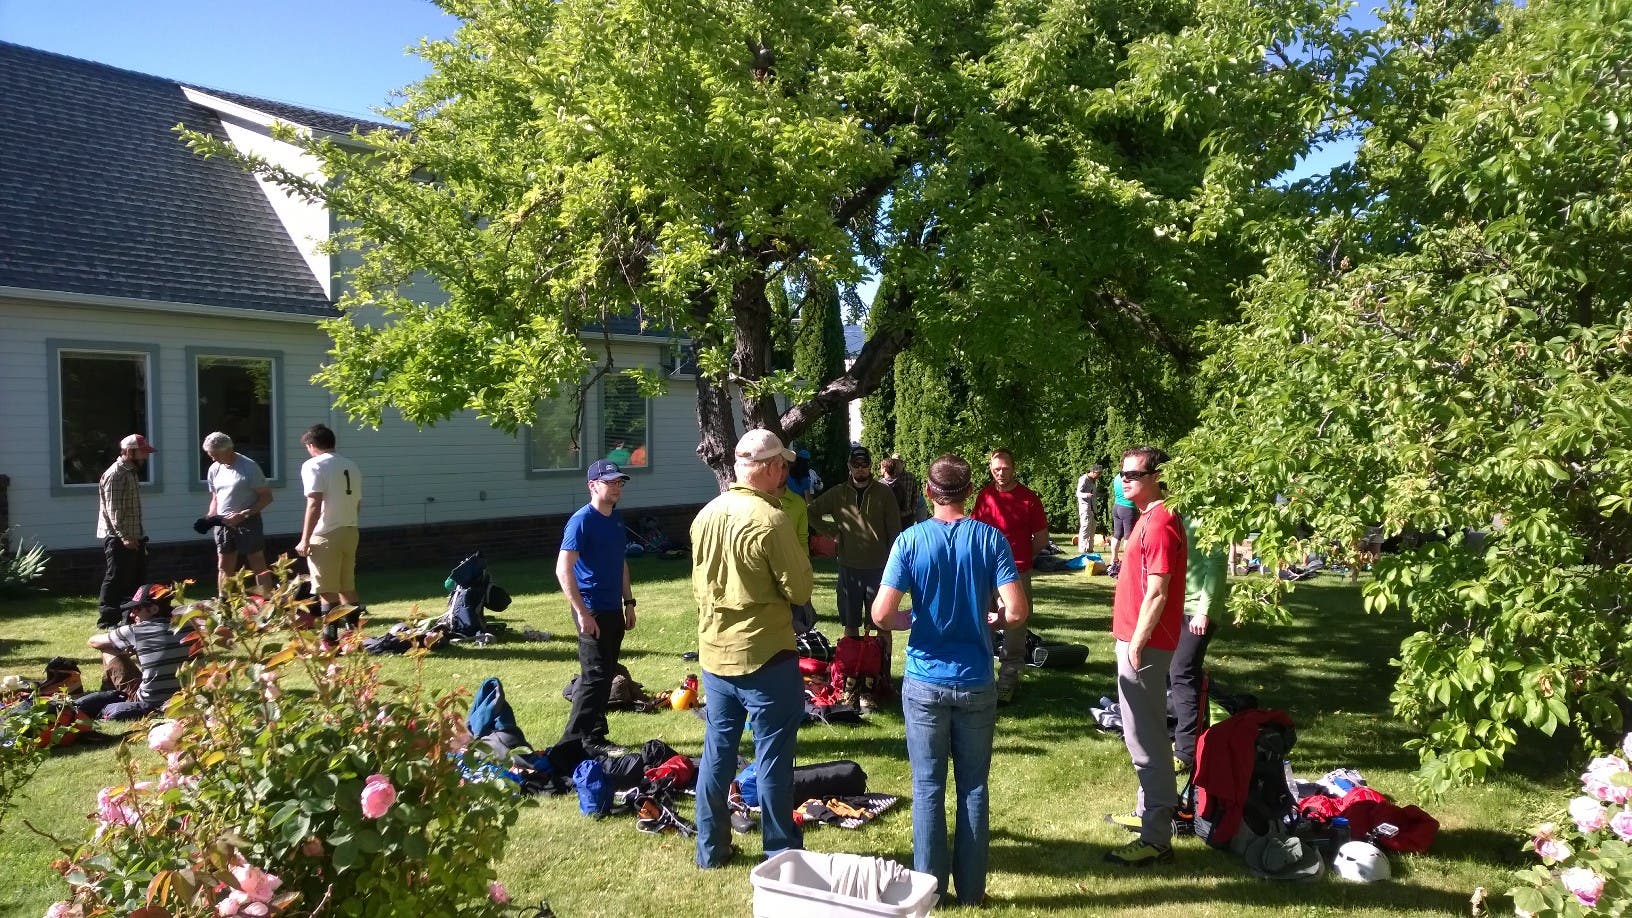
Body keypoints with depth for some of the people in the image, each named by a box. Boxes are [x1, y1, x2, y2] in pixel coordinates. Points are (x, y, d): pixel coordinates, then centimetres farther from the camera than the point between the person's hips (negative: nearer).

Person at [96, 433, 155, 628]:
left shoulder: (132, 472, 15)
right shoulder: (115, 474, -14)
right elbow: (113, 510, -20)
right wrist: (124, 536, -24)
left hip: (133, 537, 10)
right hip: (118, 539, -10)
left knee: (137, 578, 14)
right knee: (116, 580, -4)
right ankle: (107, 619, 3)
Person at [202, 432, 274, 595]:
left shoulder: (249, 467, -12)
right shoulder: (214, 469, 8)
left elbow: (267, 496, -11)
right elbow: (215, 498, 19)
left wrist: (242, 515, -20)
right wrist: (210, 516, -1)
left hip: (247, 523, -6)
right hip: (223, 525, 6)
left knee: (258, 566, -1)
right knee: (224, 567, 8)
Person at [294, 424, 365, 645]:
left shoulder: (313, 465, -9)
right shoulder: (352, 466, 13)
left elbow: (314, 505, -17)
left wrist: (305, 539, -14)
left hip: (326, 535, -7)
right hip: (350, 532, 7)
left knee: (327, 591, -2)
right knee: (348, 587, 17)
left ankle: (330, 638, -1)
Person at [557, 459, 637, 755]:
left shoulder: (616, 518, 11)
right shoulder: (582, 521, -14)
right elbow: (563, 569, -19)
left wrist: (628, 602, 17)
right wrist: (582, 612, -22)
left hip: (613, 609, 8)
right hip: (592, 611, -8)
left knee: (605, 675, 13)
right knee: (595, 676, -6)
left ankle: (595, 736, 22)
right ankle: (575, 739, 4)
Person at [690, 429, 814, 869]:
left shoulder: (706, 515, 2)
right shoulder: (771, 520, -19)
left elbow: (699, 583, 10)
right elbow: (800, 590, -15)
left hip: (714, 652, 7)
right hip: (766, 655, -6)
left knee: (717, 752, 16)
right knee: (773, 757, 5)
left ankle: (711, 849, 26)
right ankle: (780, 853, 16)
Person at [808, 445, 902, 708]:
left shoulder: (884, 493, -2)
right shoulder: (838, 494, 4)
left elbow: (894, 530, -2)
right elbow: (812, 513, 14)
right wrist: (834, 532, 3)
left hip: (879, 568, -2)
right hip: (849, 568, 2)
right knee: (851, 625, 9)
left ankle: (881, 678, 8)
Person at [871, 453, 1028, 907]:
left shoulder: (910, 541, -8)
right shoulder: (990, 538, -6)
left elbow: (882, 615, -14)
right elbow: (1018, 612, -13)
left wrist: (915, 618, 6)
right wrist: (989, 619, 8)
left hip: (925, 682, -1)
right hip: (976, 683, 1)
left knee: (928, 788, 10)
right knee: (972, 789, 12)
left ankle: (929, 888, 18)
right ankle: (971, 890, 21)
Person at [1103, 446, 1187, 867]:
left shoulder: (1160, 524, -18)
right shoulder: (1148, 518, 13)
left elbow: (1156, 593, -22)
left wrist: (1136, 643, -19)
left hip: (1144, 643, -11)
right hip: (1137, 639, 11)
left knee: (1146, 738, -6)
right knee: (1143, 733, 20)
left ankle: (1156, 839, -1)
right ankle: (1148, 811, 34)